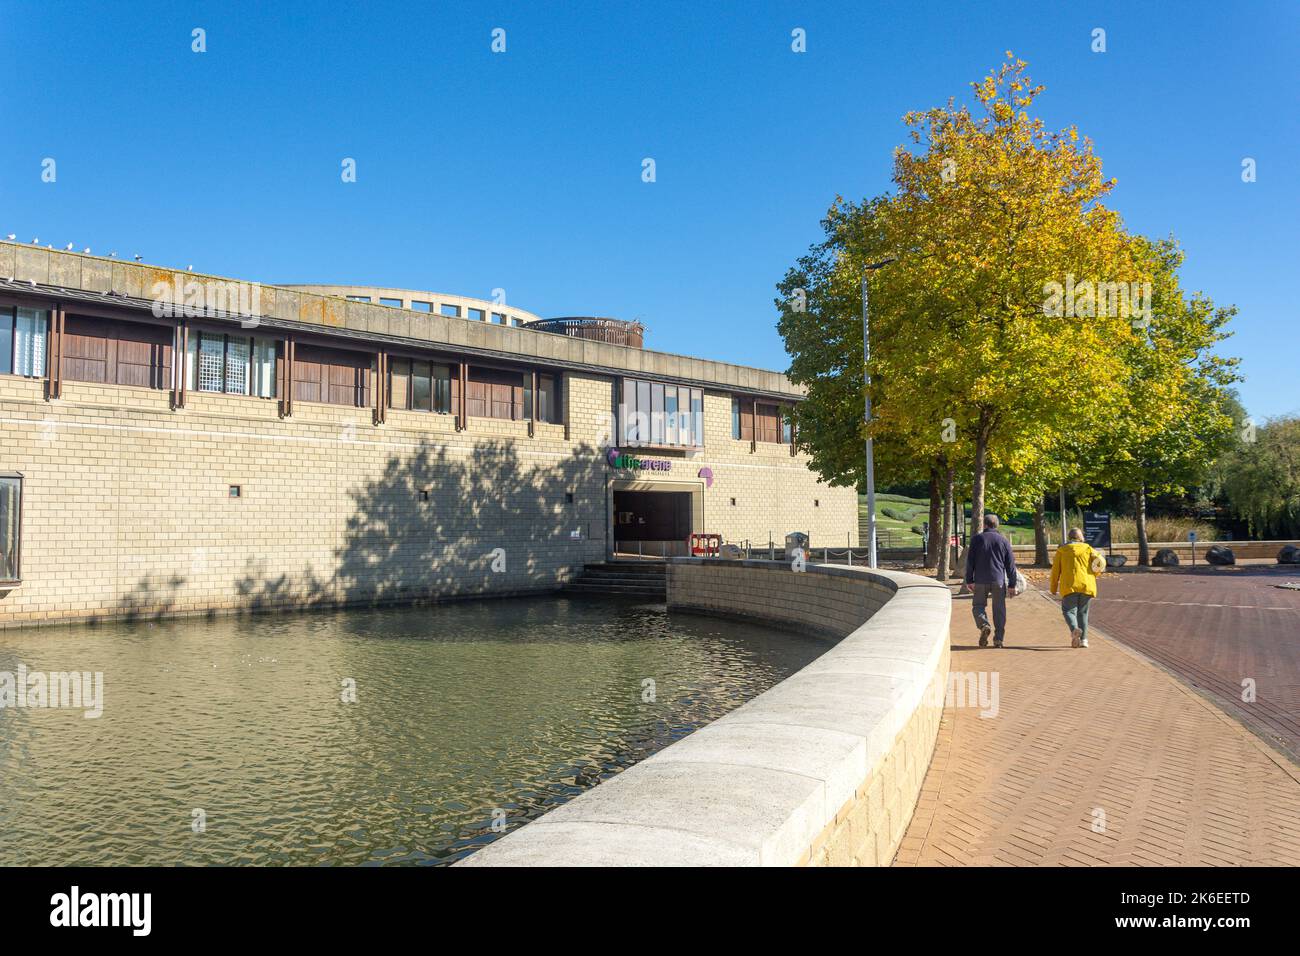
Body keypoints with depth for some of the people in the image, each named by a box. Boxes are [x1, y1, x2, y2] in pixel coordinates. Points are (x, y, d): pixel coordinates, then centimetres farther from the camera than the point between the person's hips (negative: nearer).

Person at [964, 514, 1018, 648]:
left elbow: (970, 561, -2)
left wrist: (969, 580, 2)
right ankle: (998, 639, 6)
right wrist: (1012, 584, 10)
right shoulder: (1004, 541, 6)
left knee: (978, 605, 10)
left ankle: (984, 625, -18)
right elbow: (1010, 565, 6)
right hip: (999, 581, 1)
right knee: (999, 609, 7)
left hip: (980, 580, -1)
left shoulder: (977, 539, 1)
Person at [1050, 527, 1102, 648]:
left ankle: (1075, 629, -25)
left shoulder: (1062, 550, 9)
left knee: (1069, 610, 4)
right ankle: (1083, 639, 10)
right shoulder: (1087, 548, 11)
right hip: (1087, 585, 2)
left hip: (1070, 586, -2)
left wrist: (1053, 588, 9)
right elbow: (1100, 560, -3)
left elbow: (1055, 570, 5)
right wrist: (1094, 575, 13)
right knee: (1082, 612, 14)